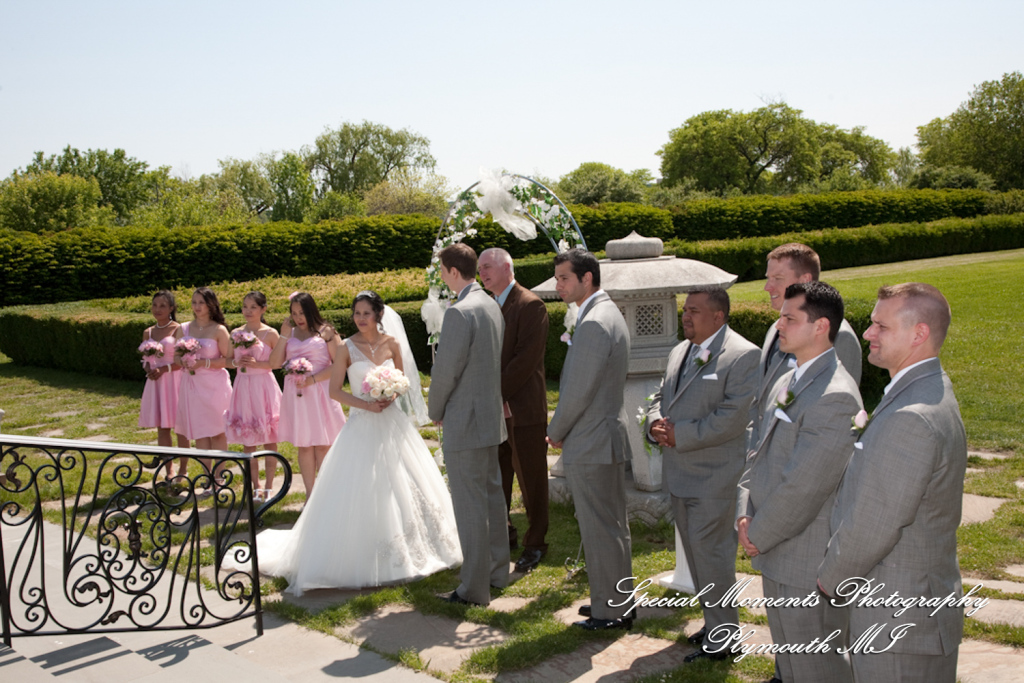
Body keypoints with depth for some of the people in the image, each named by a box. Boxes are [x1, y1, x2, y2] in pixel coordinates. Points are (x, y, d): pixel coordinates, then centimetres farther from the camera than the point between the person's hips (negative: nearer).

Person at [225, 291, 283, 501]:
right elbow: (229, 360, 14)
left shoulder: (270, 333, -5)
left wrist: (257, 364, -17)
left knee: (269, 439, 1)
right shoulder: (236, 333, 7)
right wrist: (236, 362, -7)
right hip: (243, 387, 4)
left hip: (263, 386, -4)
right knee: (247, 440, 7)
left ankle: (269, 487, 10)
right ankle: (255, 487, 17)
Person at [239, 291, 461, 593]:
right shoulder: (347, 348, -6)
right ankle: (361, 556, 9)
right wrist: (367, 404, -17)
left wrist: (392, 394, -9)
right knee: (359, 492, -3)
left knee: (401, 486, 9)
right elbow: (335, 391, -7)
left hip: (392, 421, 3)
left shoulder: (392, 343, 2)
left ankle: (407, 551, 27)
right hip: (362, 425, -3)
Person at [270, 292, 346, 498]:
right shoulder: (290, 333, 11)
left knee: (322, 446, -2)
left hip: (319, 393, -4)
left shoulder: (326, 332, -1)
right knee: (303, 446, 7)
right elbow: (274, 363, 4)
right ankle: (310, 496, 13)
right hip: (295, 394, 4)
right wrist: (285, 335, -2)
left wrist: (312, 379, -14)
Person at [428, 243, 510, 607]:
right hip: (491, 415, 10)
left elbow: (446, 370, -18)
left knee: (470, 505, -2)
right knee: (492, 495, 18)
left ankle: (475, 588, 5)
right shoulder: (491, 306, 8)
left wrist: (435, 411, -2)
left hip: (464, 421, -10)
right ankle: (497, 572, 30)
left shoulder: (459, 312, -20)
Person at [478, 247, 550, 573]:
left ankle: (534, 544, 14)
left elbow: (525, 359, -17)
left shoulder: (530, 305, -10)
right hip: (493, 409, 7)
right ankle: (503, 535, 27)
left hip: (522, 408, -7)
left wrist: (498, 394, -17)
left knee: (530, 480, 3)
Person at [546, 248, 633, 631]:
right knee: (612, 524, 18)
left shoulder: (594, 324, -20)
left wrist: (556, 433, -6)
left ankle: (610, 611, 11)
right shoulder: (609, 313, 13)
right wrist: (563, 431, 15)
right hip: (609, 435, 10)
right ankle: (617, 600, 29)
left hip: (590, 443, -10)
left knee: (600, 528, 0)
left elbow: (578, 392, -21)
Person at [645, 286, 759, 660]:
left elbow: (733, 418, -21)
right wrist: (656, 424, -4)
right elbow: (659, 399, 19)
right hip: (680, 475, 8)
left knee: (711, 555, -3)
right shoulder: (678, 353, 14)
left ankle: (723, 637, 10)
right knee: (696, 555, 16)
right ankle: (714, 622, 30)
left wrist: (679, 434, -19)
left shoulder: (743, 356, -13)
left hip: (714, 478, -8)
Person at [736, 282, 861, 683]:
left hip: (808, 564, -9)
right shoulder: (787, 384, 10)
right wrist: (746, 515, 0)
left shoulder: (834, 397, -23)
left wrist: (759, 535, -13)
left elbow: (803, 487, -24)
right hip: (778, 555, 10)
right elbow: (760, 456, 14)